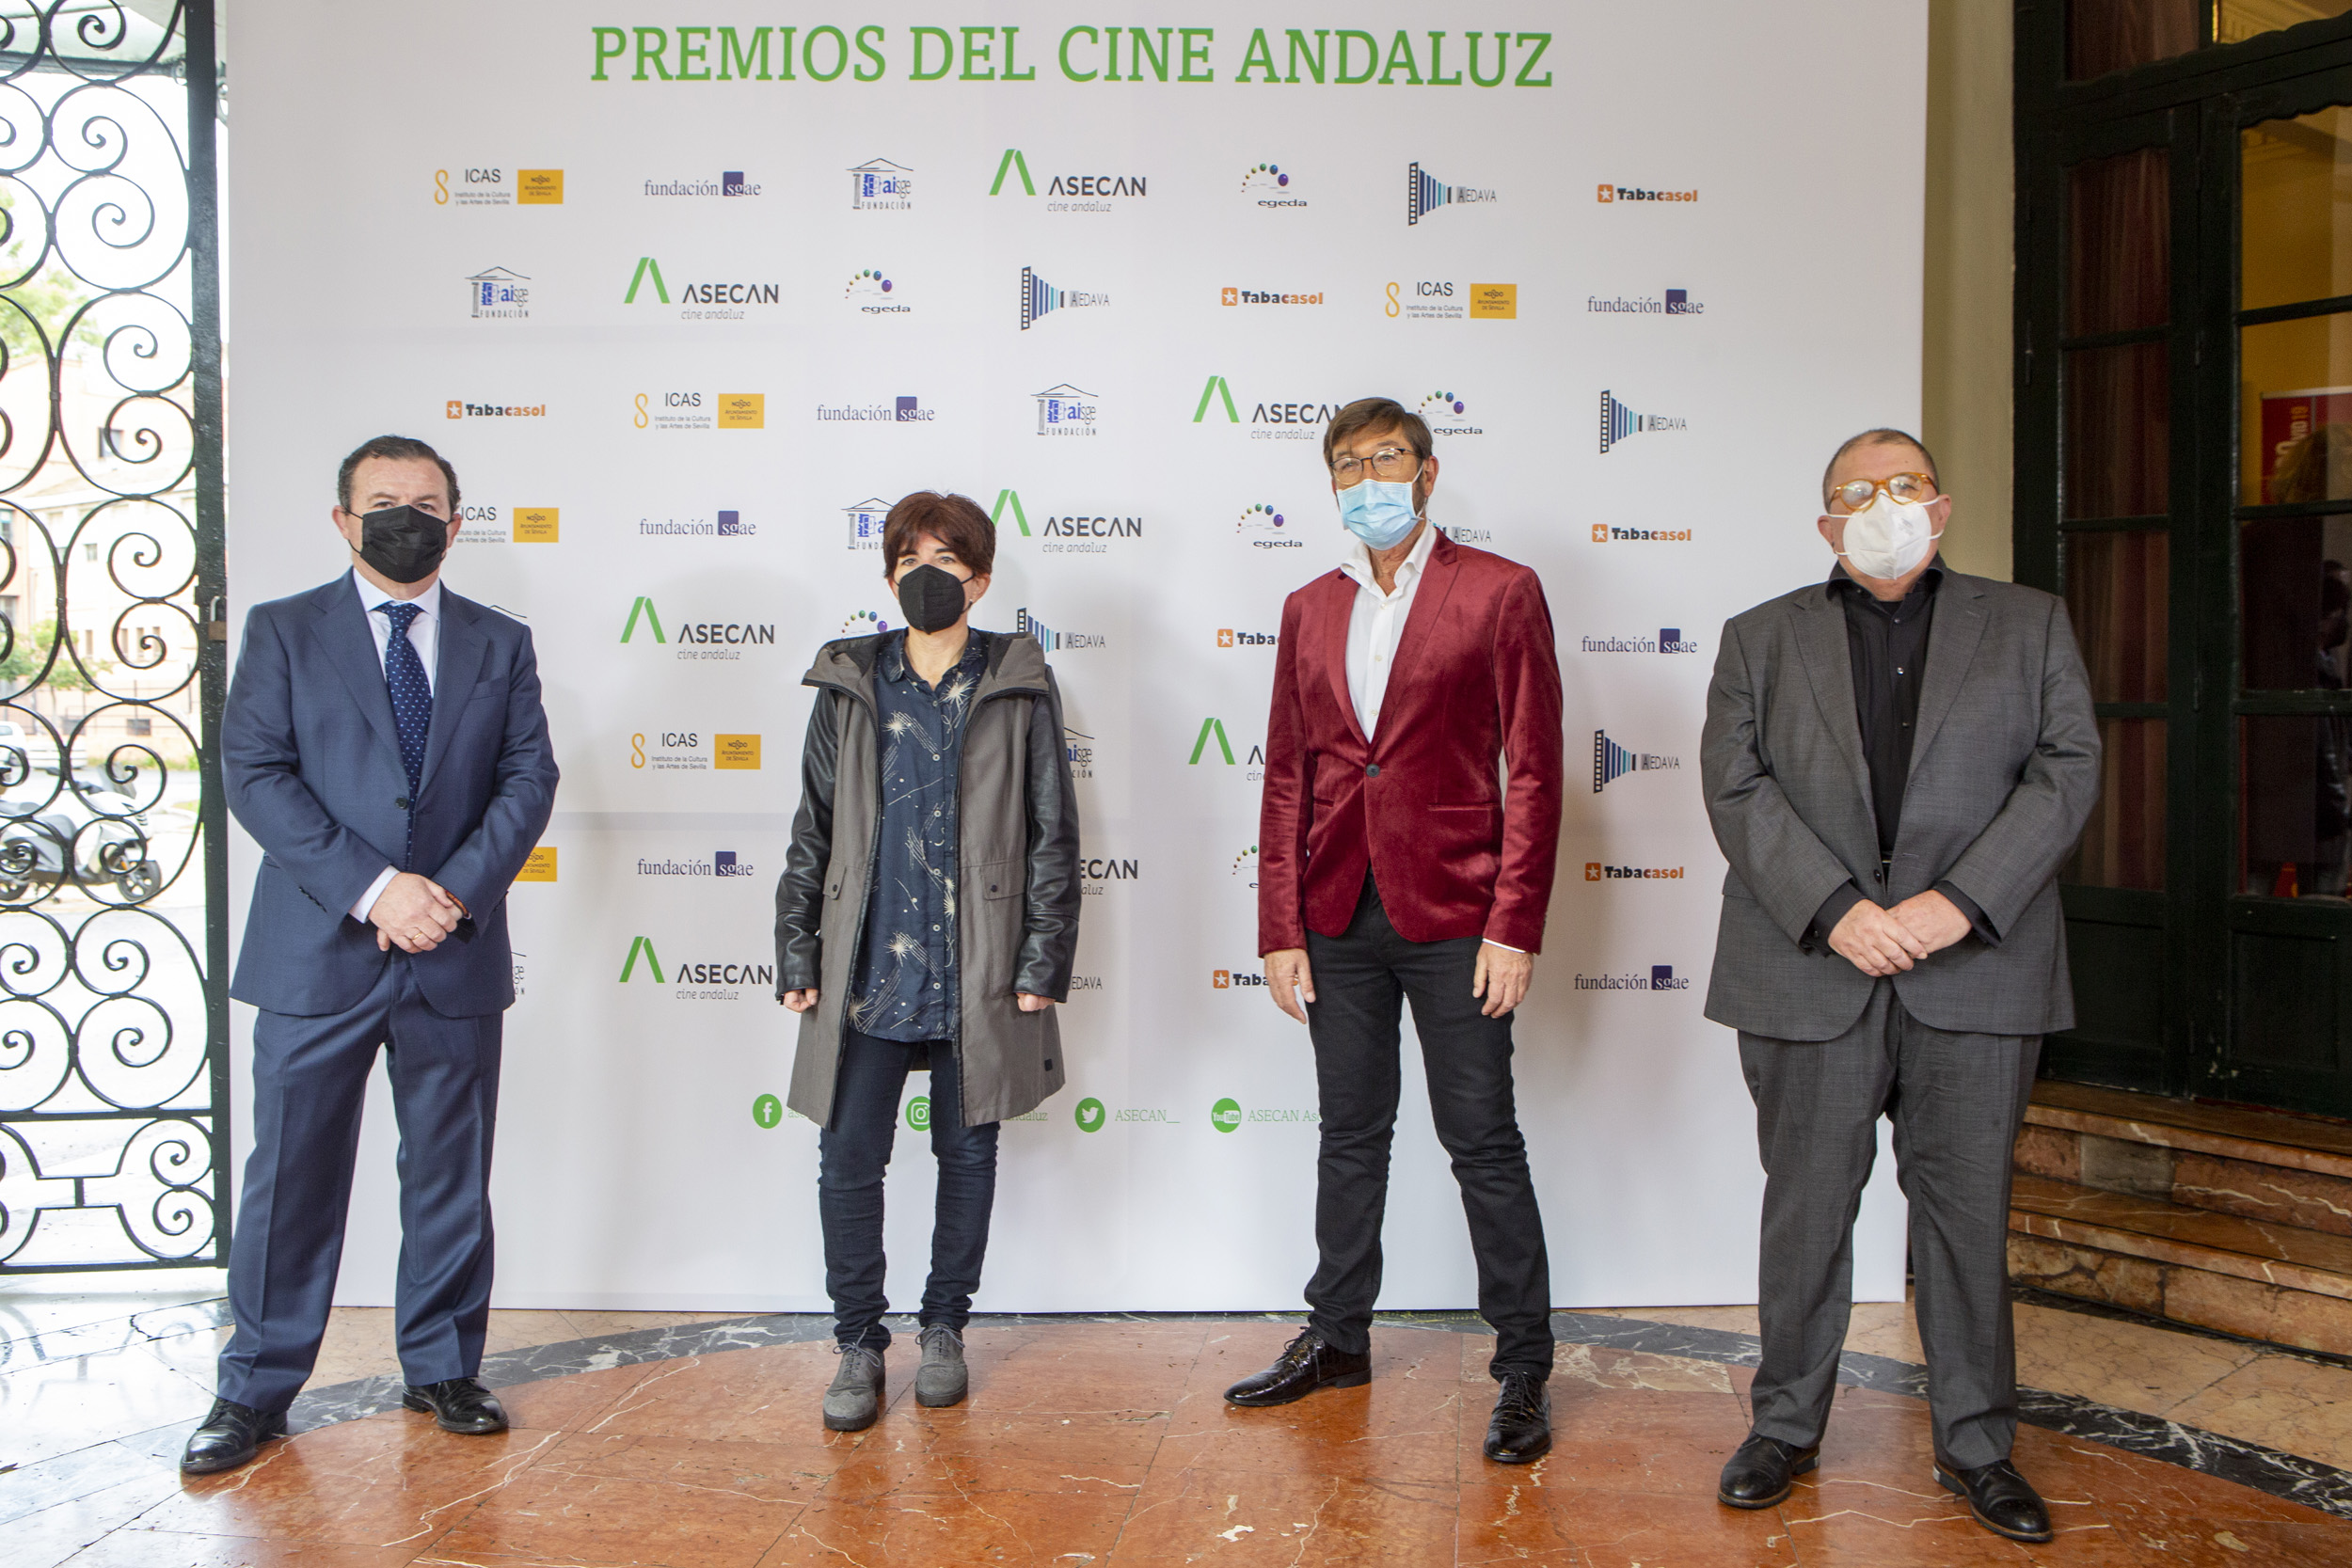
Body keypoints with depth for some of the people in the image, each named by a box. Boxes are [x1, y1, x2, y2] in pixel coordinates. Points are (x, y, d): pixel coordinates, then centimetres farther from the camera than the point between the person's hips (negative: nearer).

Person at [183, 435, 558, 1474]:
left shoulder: (501, 643, 10)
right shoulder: (282, 632, 4)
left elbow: (529, 778, 2)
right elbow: (254, 772, -5)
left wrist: (455, 889, -13)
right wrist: (373, 886, -16)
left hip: (456, 957, 2)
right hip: (317, 956, -1)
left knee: (451, 1174, 10)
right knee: (290, 1175, 5)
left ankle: (442, 1368, 25)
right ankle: (256, 1390, 20)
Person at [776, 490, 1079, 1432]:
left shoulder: (1019, 688, 2)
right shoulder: (849, 686, 8)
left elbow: (1052, 835, 2)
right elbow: (813, 832, 9)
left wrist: (1042, 961, -4)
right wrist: (797, 957, 5)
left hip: (976, 975, -1)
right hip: (867, 970, 1)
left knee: (968, 1154, 10)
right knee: (847, 1160, 0)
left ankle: (944, 1328, 28)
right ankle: (859, 1344, 16)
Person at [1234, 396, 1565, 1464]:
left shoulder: (1498, 592, -2)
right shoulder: (1309, 611, 11)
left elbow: (1534, 770, -6)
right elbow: (1286, 778, 10)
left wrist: (1514, 926, -12)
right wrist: (1281, 928, 4)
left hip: (1452, 916, -4)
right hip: (1338, 916, 5)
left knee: (1484, 1144, 2)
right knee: (1350, 1134, 15)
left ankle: (1523, 1367, 15)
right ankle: (1337, 1338, 29)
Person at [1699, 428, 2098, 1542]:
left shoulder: (2028, 626, 11)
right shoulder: (1760, 639, 9)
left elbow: (2067, 770, 0)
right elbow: (1736, 789, -2)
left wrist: (1962, 899, -13)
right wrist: (1834, 910, -15)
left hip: (1976, 972, 1)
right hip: (1811, 971, 0)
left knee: (1968, 1207, 8)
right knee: (1805, 1207, 7)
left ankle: (1976, 1443, 23)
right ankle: (1786, 1427, 23)